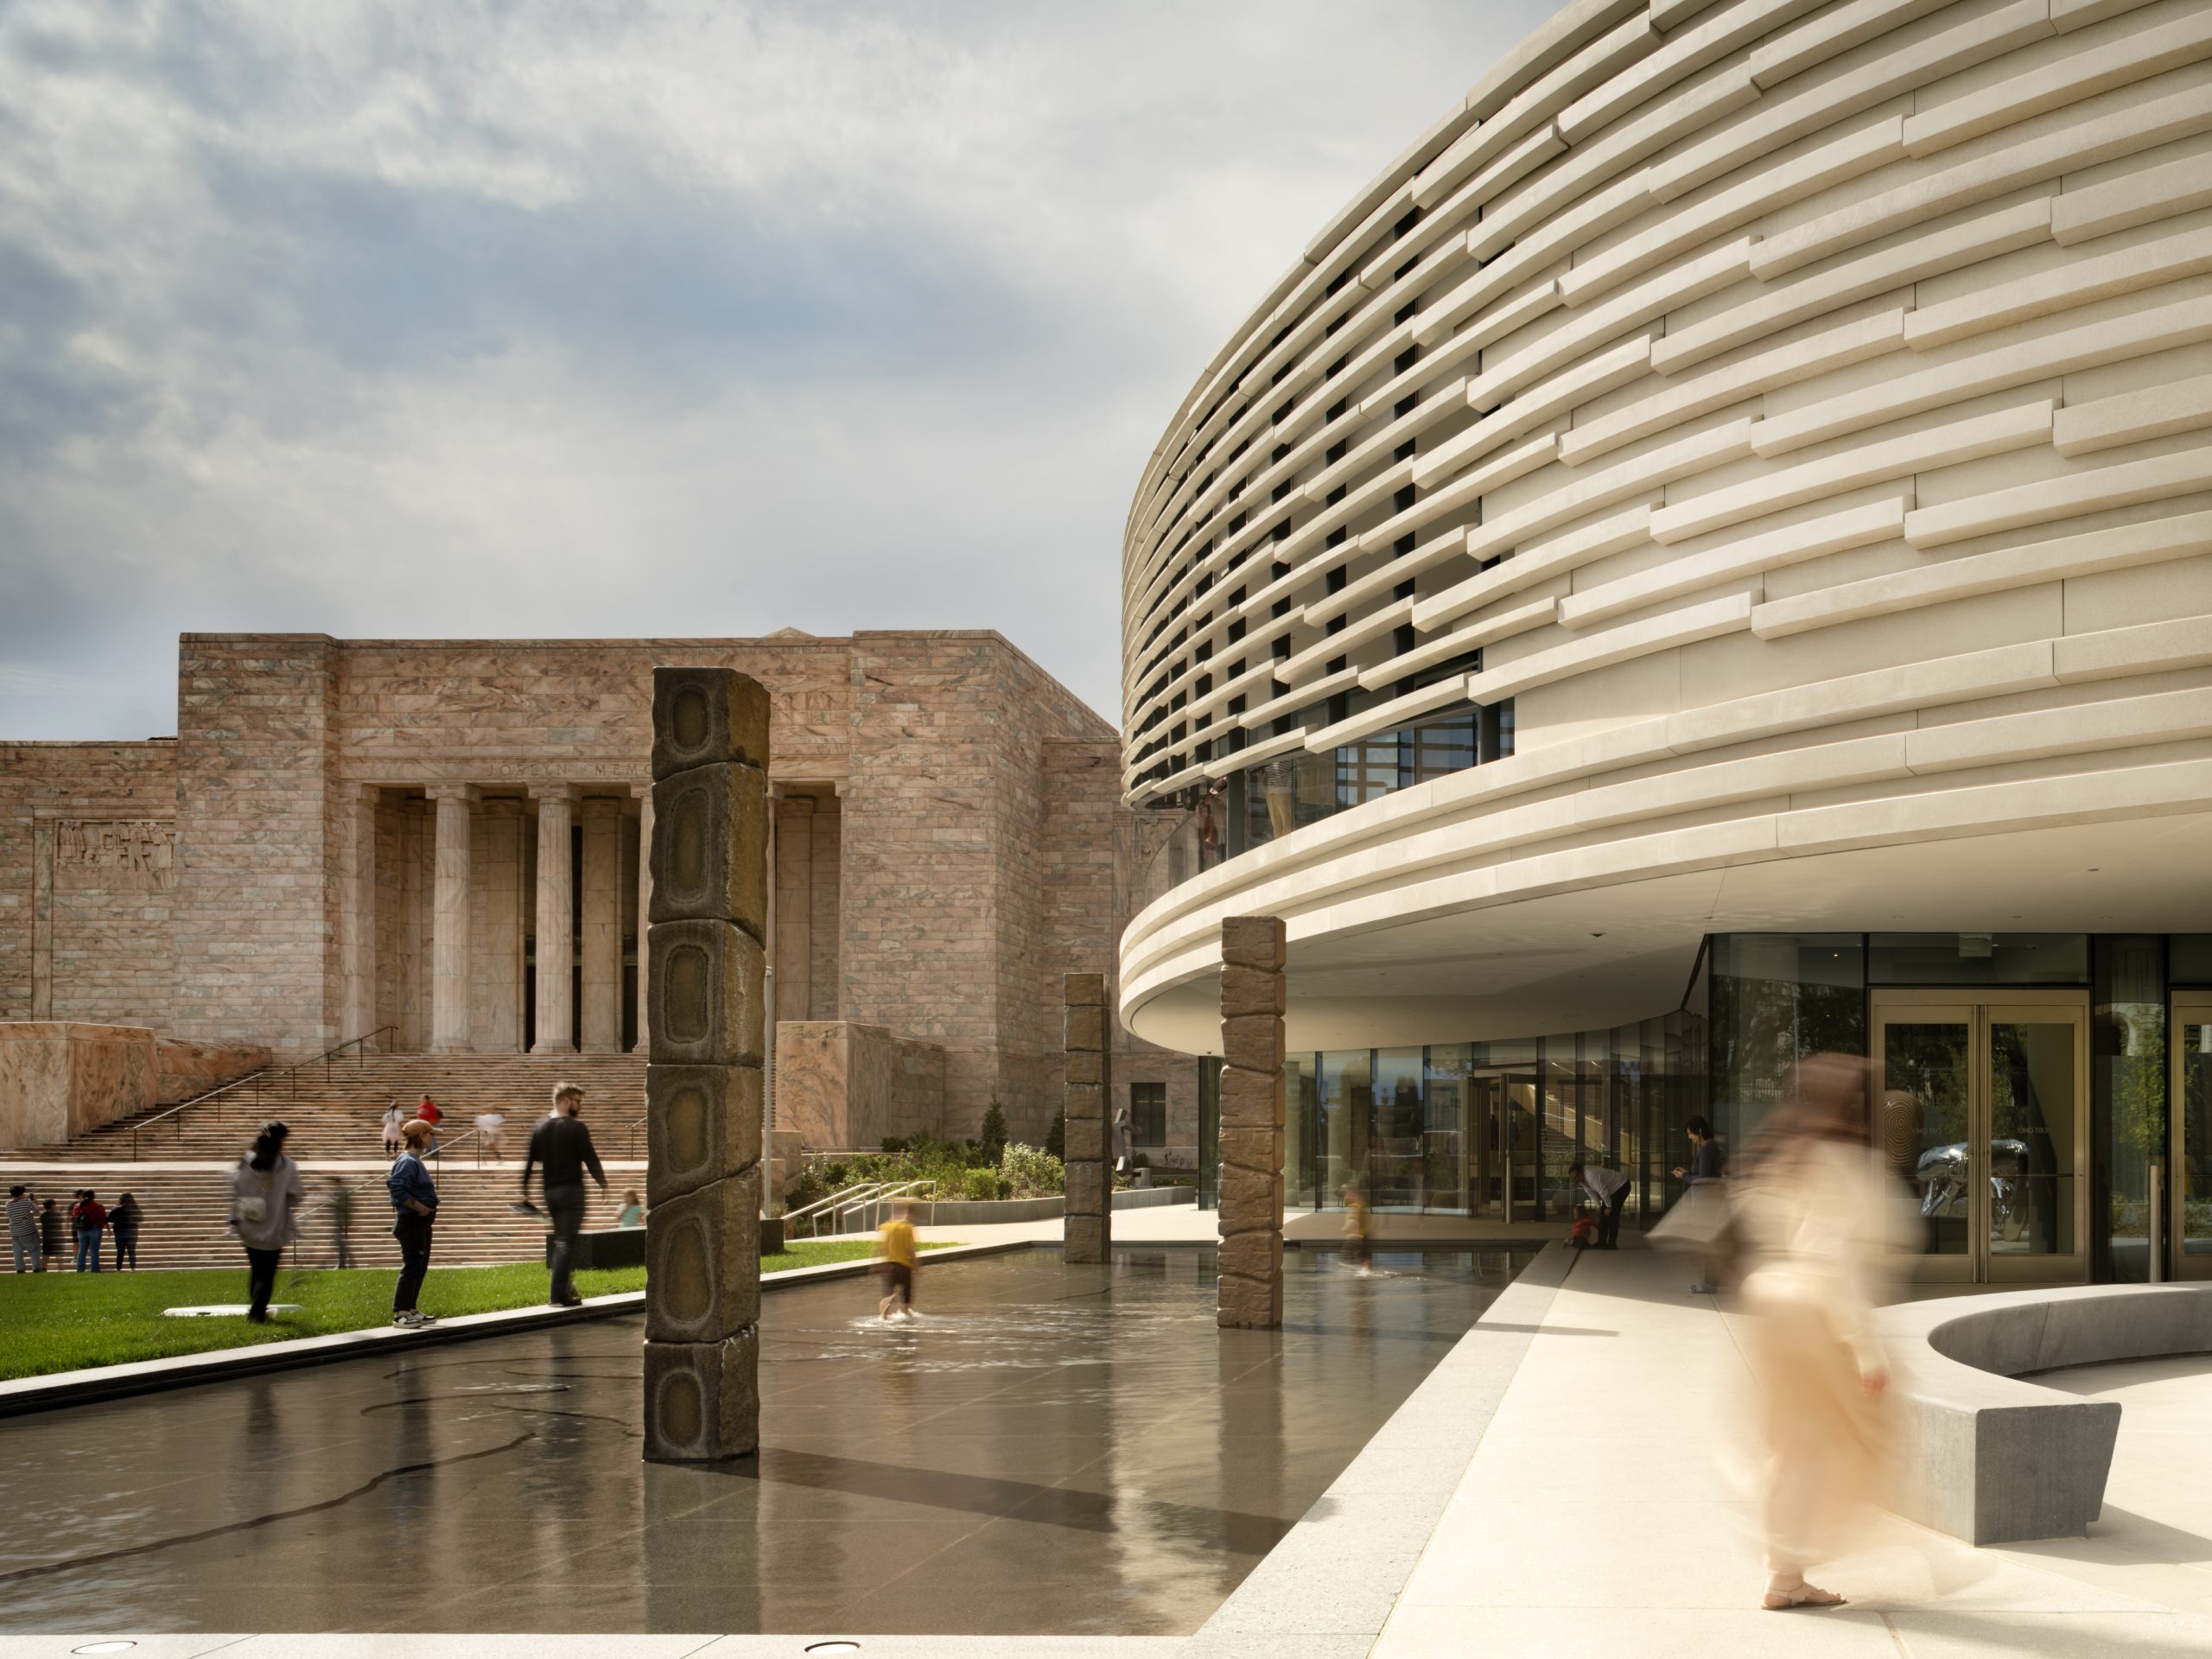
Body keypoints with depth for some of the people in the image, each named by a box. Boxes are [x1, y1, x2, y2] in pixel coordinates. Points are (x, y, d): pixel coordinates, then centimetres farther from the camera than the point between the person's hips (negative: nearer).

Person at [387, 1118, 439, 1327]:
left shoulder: (414, 1160, 14)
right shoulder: (407, 1161, -17)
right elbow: (398, 1189, -28)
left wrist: (428, 1207, 7)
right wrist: (419, 1207, -22)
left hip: (421, 1222, 11)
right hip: (411, 1221, -11)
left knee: (421, 1267, 15)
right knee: (412, 1267, -8)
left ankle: (411, 1310, 22)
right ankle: (400, 1313, -4)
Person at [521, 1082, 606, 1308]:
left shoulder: (540, 1129, 8)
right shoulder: (576, 1128, -10)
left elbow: (528, 1161, 9)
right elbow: (590, 1158, -10)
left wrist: (525, 1190, 14)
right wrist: (603, 1183, 2)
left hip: (550, 1192, 6)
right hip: (571, 1190, -6)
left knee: (560, 1241, 19)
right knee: (567, 1242, -6)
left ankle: (565, 1286, 22)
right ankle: (560, 1294, -10)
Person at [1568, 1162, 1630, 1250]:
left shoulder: (1591, 1176, -34)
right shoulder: (1582, 1180, -4)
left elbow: (1603, 1191, -31)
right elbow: (1592, 1194, 6)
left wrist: (1609, 1207, -19)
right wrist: (1599, 1206, -5)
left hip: (1621, 1186, -9)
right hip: (1612, 1190, 9)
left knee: (1612, 1215, -14)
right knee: (1603, 1215, 6)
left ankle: (1612, 1244, -11)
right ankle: (1602, 1243, 10)